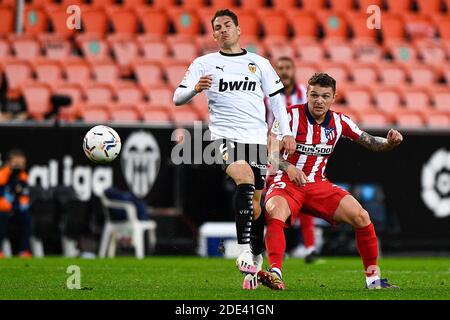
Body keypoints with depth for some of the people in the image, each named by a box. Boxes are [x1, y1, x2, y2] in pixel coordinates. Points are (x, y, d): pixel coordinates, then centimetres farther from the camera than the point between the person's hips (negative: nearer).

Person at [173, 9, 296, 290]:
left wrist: (286, 132, 4)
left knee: (256, 202, 3)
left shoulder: (260, 63, 15)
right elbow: (178, 98, 3)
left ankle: (256, 261, 15)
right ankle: (244, 249, -32)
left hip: (257, 138, 3)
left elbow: (276, 97, 16)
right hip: (225, 136, -3)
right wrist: (196, 89, -20)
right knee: (244, 178, -29)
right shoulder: (204, 63, 9)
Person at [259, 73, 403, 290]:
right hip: (286, 182, -4)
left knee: (361, 217, -12)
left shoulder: (339, 121, 3)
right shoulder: (290, 116, -10)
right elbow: (272, 155, -16)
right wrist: (289, 168, -37)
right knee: (275, 213, -37)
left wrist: (389, 142, -14)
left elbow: (370, 143, 9)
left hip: (319, 185, 4)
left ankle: (373, 279, 1)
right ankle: (275, 274, -47)